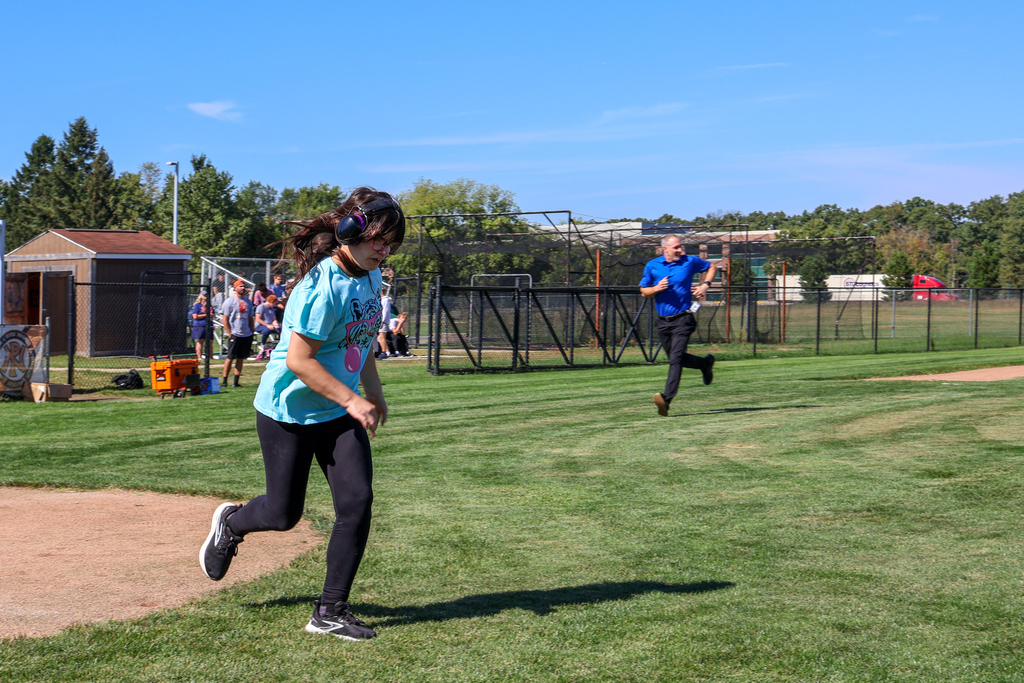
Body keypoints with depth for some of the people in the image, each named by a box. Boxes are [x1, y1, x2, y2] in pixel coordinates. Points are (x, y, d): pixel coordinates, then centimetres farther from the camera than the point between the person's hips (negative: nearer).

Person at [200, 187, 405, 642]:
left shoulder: (370, 277, 3)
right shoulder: (321, 286, -24)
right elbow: (298, 359, -26)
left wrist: (374, 393, 18)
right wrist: (352, 401, -22)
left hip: (339, 414, 7)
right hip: (288, 411, -7)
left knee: (357, 501, -8)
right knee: (284, 513, 5)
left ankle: (330, 611, 3)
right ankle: (231, 522, 41)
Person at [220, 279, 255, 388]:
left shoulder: (248, 301, 13)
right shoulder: (230, 301, -4)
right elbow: (224, 319, -5)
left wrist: (251, 333, 12)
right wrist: (230, 333, -10)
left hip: (246, 334, 5)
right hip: (235, 335, -5)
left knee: (241, 358, 6)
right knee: (230, 357, -3)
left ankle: (235, 382, 10)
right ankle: (225, 381, 4)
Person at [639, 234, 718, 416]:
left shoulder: (690, 262, 1)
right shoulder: (652, 266, 3)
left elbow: (712, 267, 17)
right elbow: (643, 292, 9)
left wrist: (705, 285, 1)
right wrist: (656, 288, -12)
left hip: (683, 320, -4)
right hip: (663, 321, 4)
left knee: (676, 358, -18)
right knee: (677, 358, 16)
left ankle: (666, 398, -28)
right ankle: (705, 363, 43)